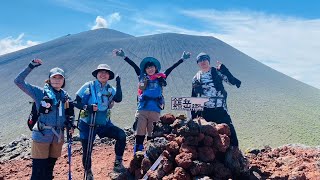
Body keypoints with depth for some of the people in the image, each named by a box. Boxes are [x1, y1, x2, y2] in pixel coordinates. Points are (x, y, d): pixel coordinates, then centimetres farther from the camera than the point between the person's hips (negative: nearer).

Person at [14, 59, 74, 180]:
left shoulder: (66, 96, 10)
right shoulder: (40, 92, -2)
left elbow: (70, 114, 21)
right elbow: (18, 81, -9)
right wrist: (31, 66, -14)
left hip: (58, 137, 4)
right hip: (42, 136, -4)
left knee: (49, 169, 14)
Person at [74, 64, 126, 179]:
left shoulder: (110, 89, 3)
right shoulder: (89, 86, -6)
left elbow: (118, 99, -14)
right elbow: (76, 102, -7)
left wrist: (118, 85, -21)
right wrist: (87, 107, -23)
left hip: (104, 124, 2)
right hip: (87, 125, -2)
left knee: (121, 135, -19)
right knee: (87, 151, 4)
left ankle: (118, 162, -3)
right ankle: (88, 174, 30)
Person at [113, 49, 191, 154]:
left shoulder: (160, 78, 12)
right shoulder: (142, 78, 11)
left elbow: (171, 68, 14)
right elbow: (134, 66, 8)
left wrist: (182, 59, 17)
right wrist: (124, 57, 7)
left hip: (155, 111, 1)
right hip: (142, 110, 0)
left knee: (152, 135, 6)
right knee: (140, 133, -2)